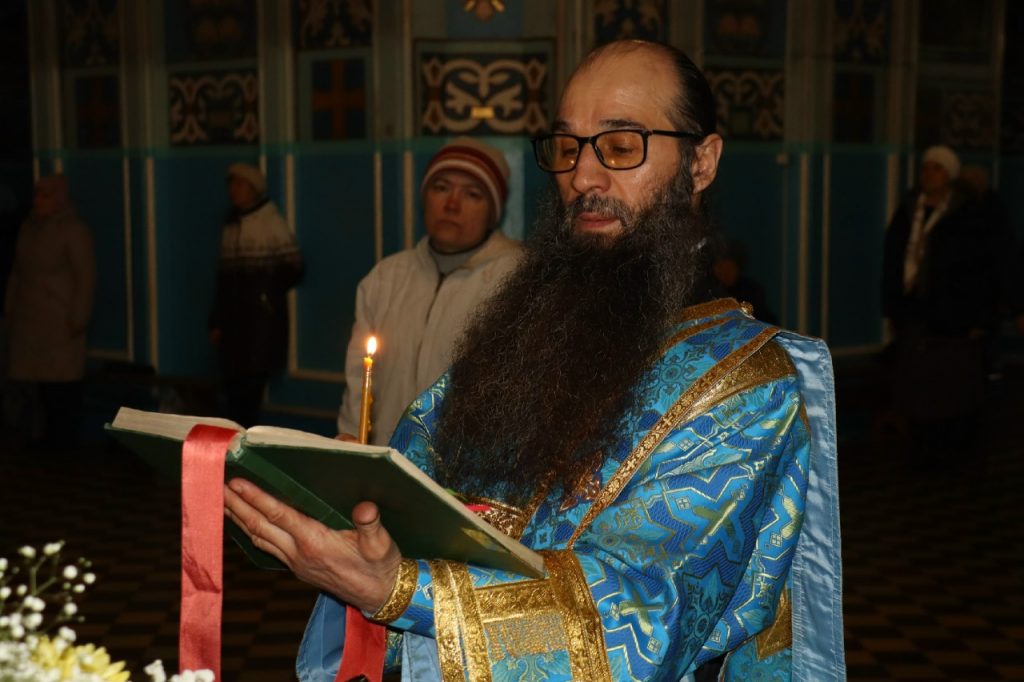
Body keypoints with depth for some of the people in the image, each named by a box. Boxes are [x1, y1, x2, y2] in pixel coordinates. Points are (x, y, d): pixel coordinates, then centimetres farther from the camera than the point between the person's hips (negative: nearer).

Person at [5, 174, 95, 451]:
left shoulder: (74, 231, -6)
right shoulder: (29, 227, 14)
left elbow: (85, 277, -8)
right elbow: (17, 271, 20)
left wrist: (78, 319, -11)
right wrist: (10, 308, 16)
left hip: (61, 321, -6)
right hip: (28, 318, 6)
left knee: (63, 379, -5)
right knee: (41, 377, 6)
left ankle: (66, 437, 2)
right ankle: (51, 433, 14)